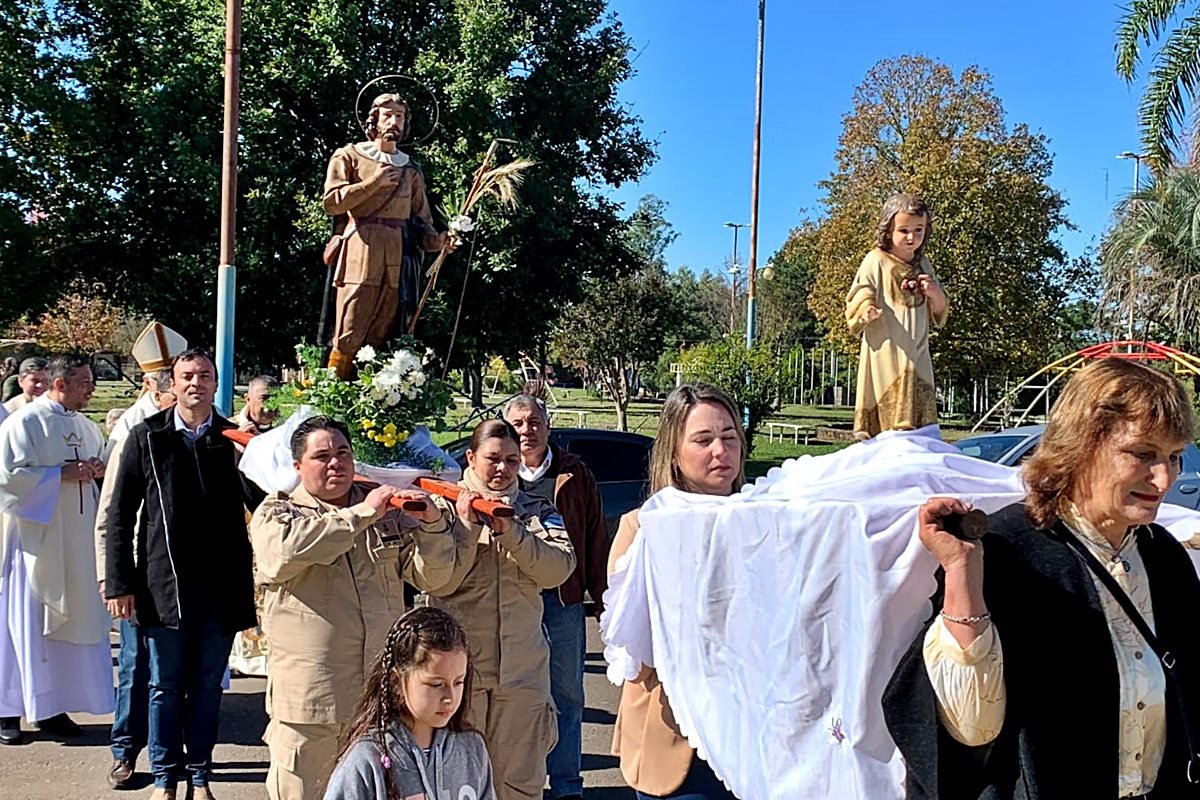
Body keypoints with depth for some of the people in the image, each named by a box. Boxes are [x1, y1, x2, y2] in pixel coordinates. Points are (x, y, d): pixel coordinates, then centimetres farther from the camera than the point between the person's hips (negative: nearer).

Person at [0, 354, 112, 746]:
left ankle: (52, 705, 18)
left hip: (76, 542, 6)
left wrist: (97, 471, -3)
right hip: (34, 538, -6)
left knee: (68, 621, 8)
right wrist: (62, 475, -18)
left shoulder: (86, 427, 11)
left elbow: (99, 473, 19)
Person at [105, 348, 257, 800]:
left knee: (208, 686, 10)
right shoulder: (147, 437, 1)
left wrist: (249, 586, -4)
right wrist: (119, 582, -2)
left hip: (221, 588, 0)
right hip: (164, 587, 0)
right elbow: (120, 515, 2)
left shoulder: (234, 439, 0)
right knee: (165, 686, 10)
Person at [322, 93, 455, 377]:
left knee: (379, 341, 0)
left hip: (399, 258, 4)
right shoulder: (349, 156, 13)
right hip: (362, 252, -3)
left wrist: (436, 240, 0)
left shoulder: (411, 170, 24)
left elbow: (421, 220, 20)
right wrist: (374, 182, -5)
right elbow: (332, 202, -1)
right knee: (348, 340, -13)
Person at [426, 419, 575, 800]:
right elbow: (438, 583, -9)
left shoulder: (537, 511, 8)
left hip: (522, 671, 2)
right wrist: (467, 526, -16)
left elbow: (559, 569, -9)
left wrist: (509, 530, -19)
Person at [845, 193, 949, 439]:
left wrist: (935, 294, -1)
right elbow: (859, 297, -7)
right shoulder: (876, 260, -2)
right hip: (886, 356, -6)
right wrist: (866, 311, -30)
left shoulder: (922, 265, 16)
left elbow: (940, 312, 22)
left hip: (917, 356, 6)